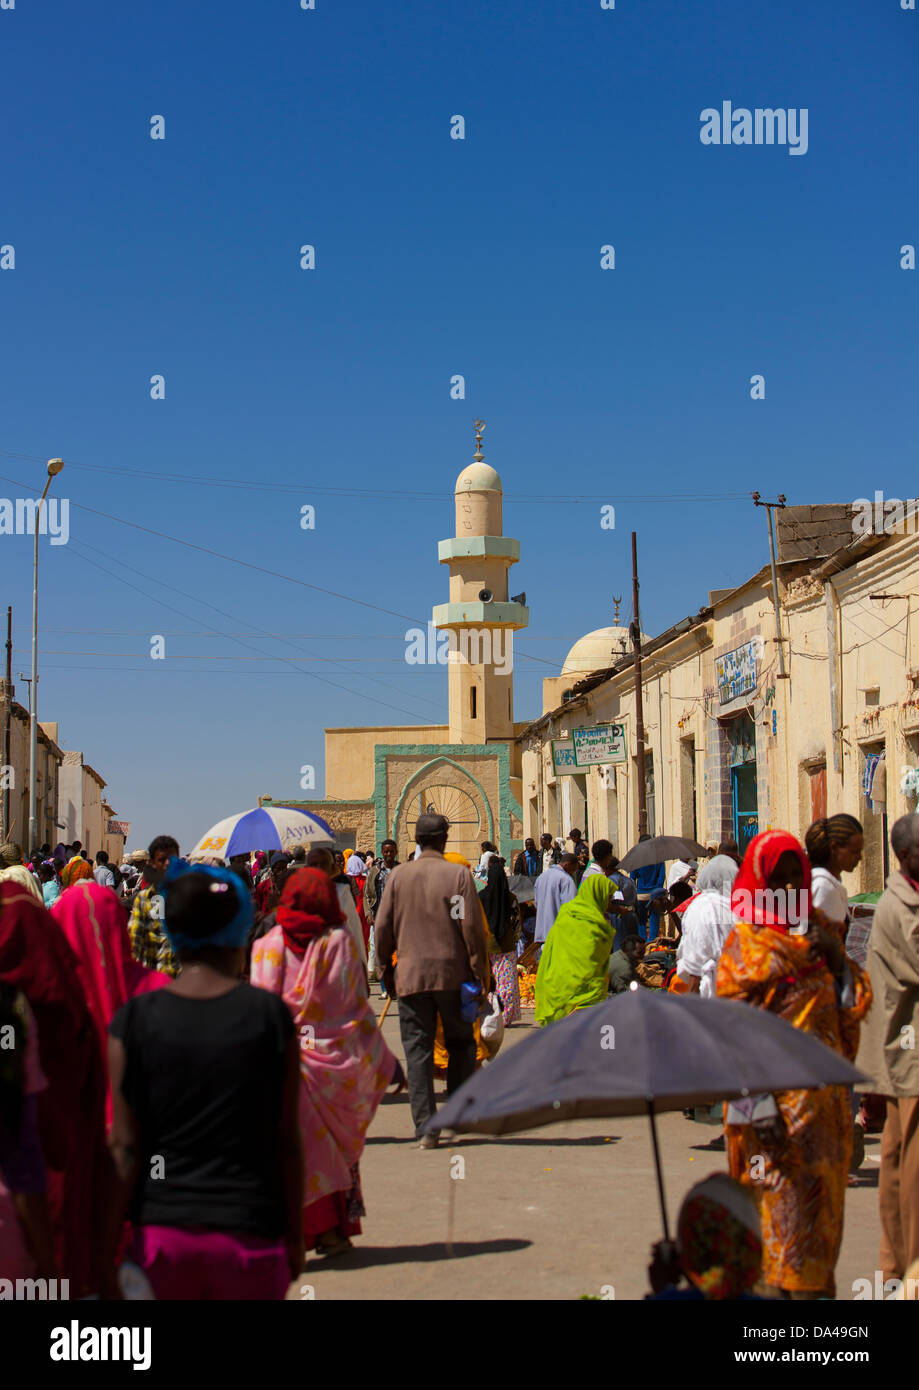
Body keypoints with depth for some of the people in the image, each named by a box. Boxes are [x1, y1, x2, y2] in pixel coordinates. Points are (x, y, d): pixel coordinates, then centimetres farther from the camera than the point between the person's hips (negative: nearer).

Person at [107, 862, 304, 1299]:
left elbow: (125, 1147, -3)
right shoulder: (270, 1014, -4)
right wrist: (295, 1236, 9)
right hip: (249, 1230, -1)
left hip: (162, 1230, 1)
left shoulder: (134, 1021, -3)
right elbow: (287, 1139, -1)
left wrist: (109, 1245, 5)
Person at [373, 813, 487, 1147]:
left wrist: (385, 968, 15)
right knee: (461, 1044, 16)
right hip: (452, 973, -1)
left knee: (417, 1050, 4)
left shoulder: (399, 875, 1)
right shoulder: (459, 874, -5)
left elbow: (383, 926, 3)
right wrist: (480, 972, -1)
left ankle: (424, 1127, -1)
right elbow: (472, 926, -7)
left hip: (410, 976, 1)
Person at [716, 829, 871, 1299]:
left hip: (826, 1098, 6)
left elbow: (855, 1006, 10)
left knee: (821, 1207, 12)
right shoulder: (747, 944, -6)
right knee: (778, 1208, -6)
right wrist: (757, 1101, -20)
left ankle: (815, 1287, 22)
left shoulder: (817, 933, 13)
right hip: (777, 1101, -6)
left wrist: (836, 957, -6)